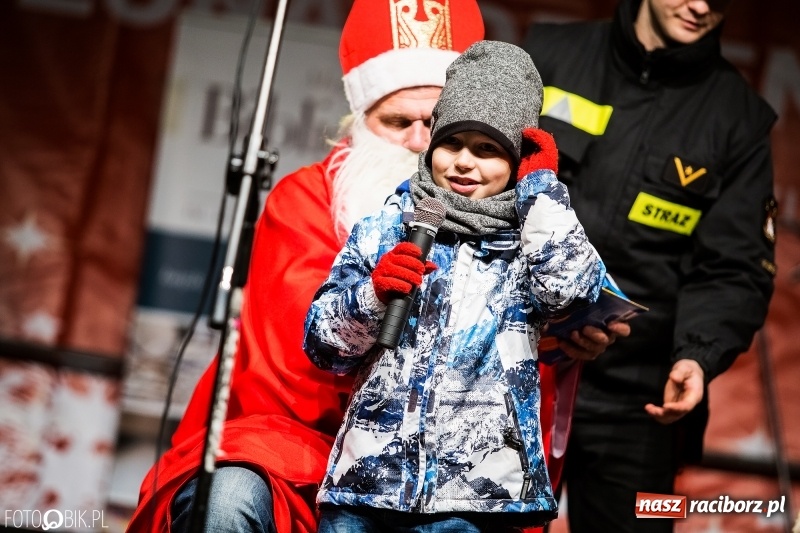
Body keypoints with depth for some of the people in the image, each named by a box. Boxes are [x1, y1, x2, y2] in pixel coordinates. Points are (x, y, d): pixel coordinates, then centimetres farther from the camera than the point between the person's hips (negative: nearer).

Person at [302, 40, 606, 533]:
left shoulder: (531, 240, 8)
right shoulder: (384, 227, 10)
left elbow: (571, 288, -15)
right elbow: (326, 346, 8)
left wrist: (541, 183, -3)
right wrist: (373, 294, -11)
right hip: (365, 476, 2)